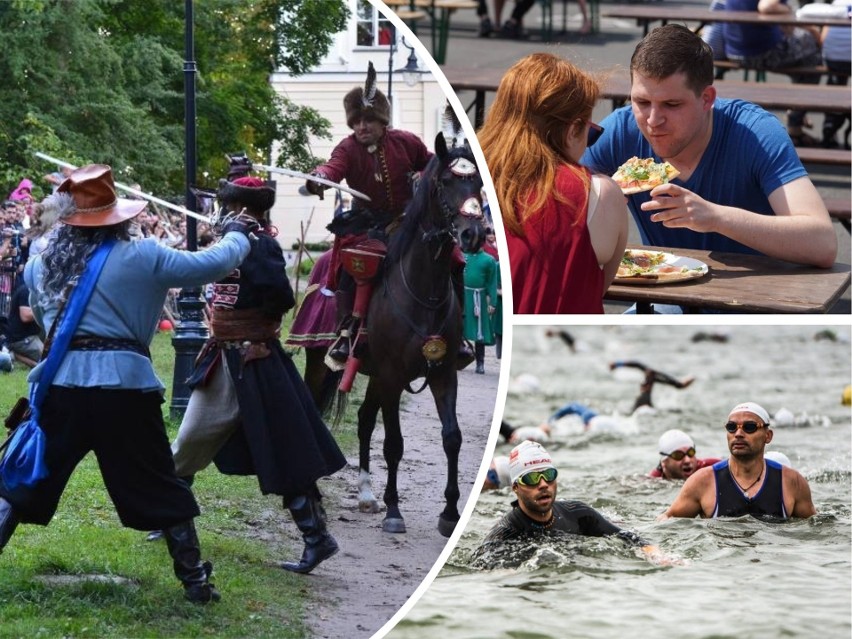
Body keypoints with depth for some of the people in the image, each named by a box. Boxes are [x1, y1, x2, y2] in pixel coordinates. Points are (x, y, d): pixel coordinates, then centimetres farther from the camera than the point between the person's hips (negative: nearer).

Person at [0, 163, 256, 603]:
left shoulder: (40, 264, 10)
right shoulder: (143, 258, -1)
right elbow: (213, 264, 5)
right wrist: (238, 235, 25)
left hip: (61, 383, 2)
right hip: (125, 386, -2)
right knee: (160, 489, 11)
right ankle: (195, 581, 15)